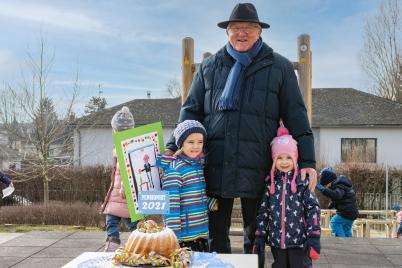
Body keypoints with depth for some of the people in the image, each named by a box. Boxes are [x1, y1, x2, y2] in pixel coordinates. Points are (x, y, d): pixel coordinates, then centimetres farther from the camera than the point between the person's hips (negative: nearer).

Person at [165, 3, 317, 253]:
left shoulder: (279, 67, 6)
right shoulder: (209, 66, 12)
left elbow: (296, 117, 3)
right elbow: (192, 111, 13)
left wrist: (307, 162, -4)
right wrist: (174, 147, 2)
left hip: (257, 169, -2)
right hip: (215, 167, 2)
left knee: (256, 236, 11)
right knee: (215, 235, 10)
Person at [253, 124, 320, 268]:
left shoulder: (303, 182, -5)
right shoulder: (271, 183, 4)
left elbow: (313, 209, -8)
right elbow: (263, 212, 7)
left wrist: (313, 237, -13)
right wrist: (259, 238, 5)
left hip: (299, 240, -3)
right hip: (276, 241, 4)